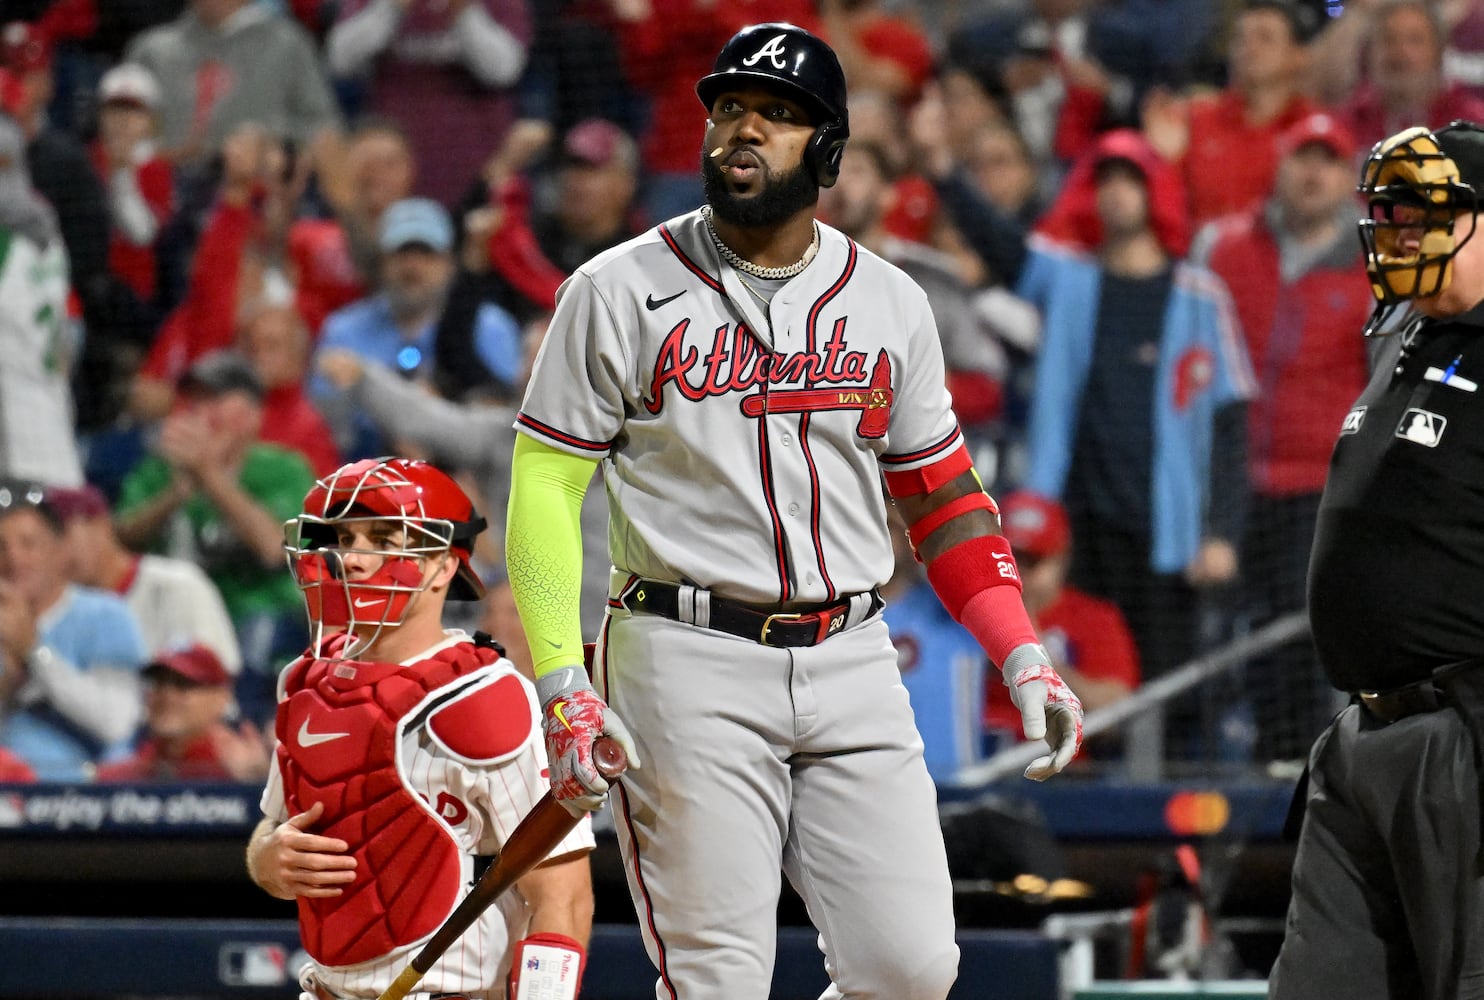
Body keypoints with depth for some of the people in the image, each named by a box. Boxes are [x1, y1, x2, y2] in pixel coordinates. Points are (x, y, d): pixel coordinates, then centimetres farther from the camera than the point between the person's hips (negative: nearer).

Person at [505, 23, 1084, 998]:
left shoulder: (890, 303, 10)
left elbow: (941, 494, 17)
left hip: (853, 664, 4)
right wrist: (564, 684, -12)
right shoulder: (624, 292, -1)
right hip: (688, 667, -4)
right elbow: (543, 488, -1)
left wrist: (1023, 657, 4)